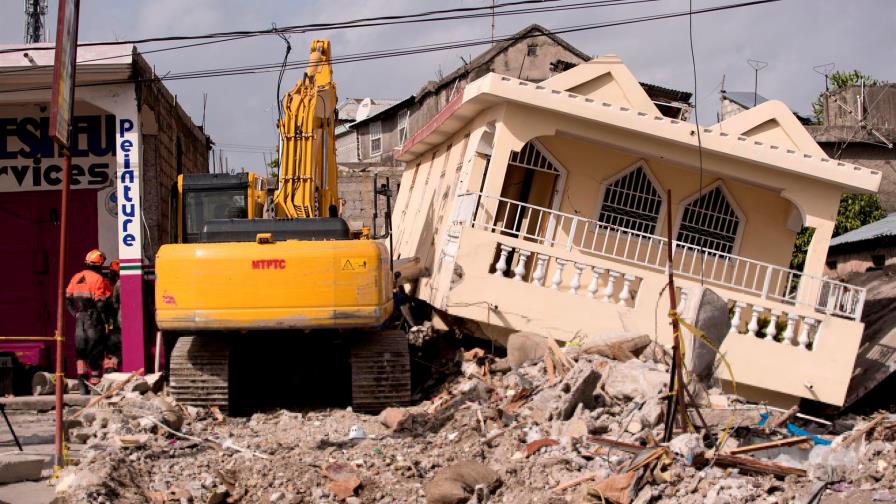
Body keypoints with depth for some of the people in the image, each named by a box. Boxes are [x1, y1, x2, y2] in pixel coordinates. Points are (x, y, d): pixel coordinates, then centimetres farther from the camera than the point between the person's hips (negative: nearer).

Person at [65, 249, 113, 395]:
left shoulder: (76, 278, 10)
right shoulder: (98, 279, -12)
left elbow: (68, 299, 12)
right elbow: (101, 303, -16)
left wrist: (76, 314, 16)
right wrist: (106, 320, -7)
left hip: (80, 319, 6)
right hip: (94, 319, -6)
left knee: (81, 350, 12)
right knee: (96, 350, 2)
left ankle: (81, 376, 3)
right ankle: (95, 379, 3)